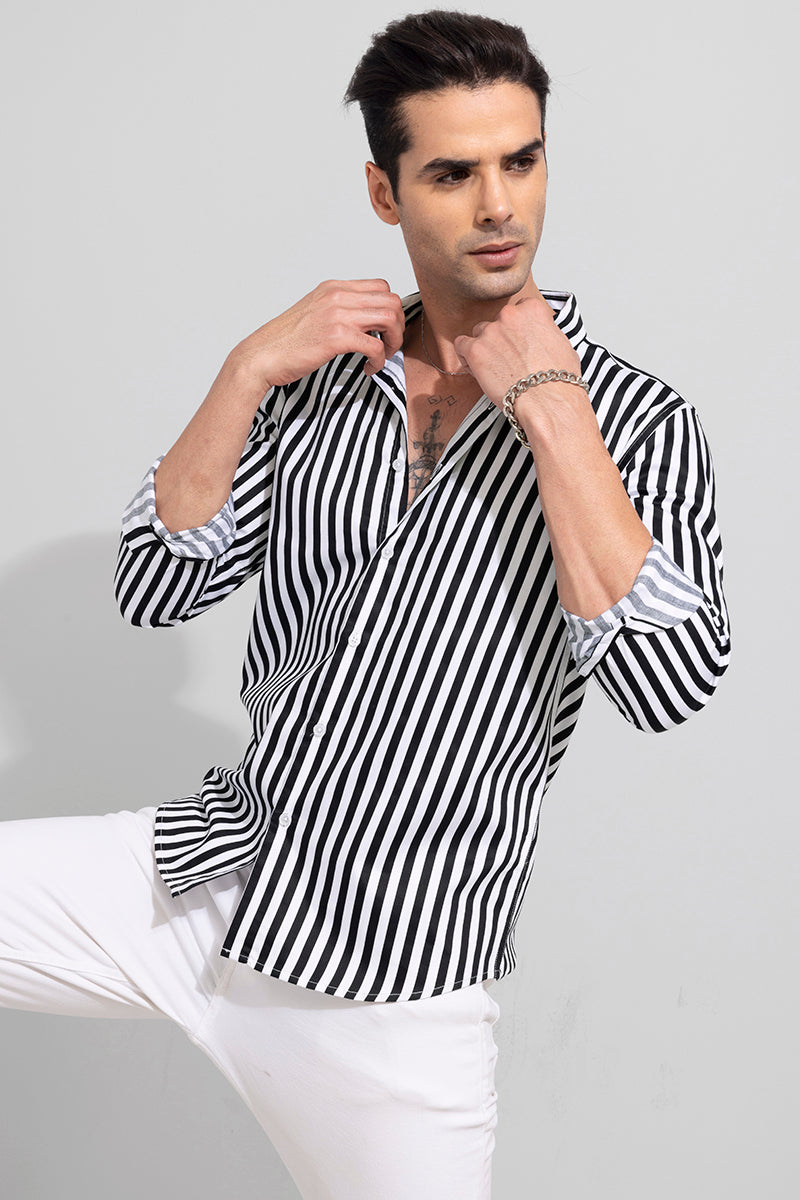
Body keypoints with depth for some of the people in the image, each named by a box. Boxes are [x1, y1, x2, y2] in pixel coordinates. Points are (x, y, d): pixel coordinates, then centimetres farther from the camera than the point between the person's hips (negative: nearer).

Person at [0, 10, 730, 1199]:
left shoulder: (635, 418, -7)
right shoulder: (314, 382, 3)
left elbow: (669, 681, -22)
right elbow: (156, 588, -2)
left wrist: (549, 409, -20)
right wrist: (249, 368, -12)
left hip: (395, 979, -2)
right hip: (209, 871, 3)